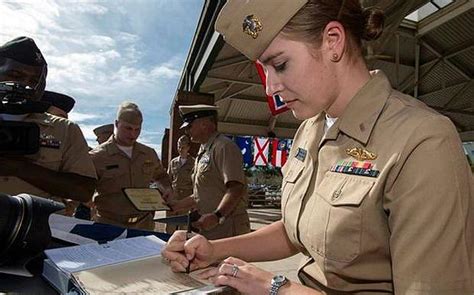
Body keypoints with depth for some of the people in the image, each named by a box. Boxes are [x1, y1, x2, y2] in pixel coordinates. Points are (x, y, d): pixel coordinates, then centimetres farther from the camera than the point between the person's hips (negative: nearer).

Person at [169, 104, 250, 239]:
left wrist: (217, 215, -32)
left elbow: (236, 188, -23)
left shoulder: (224, 147, -12)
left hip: (227, 228, -9)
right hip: (208, 228, 9)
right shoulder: (203, 153, 19)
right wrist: (174, 206, 17)